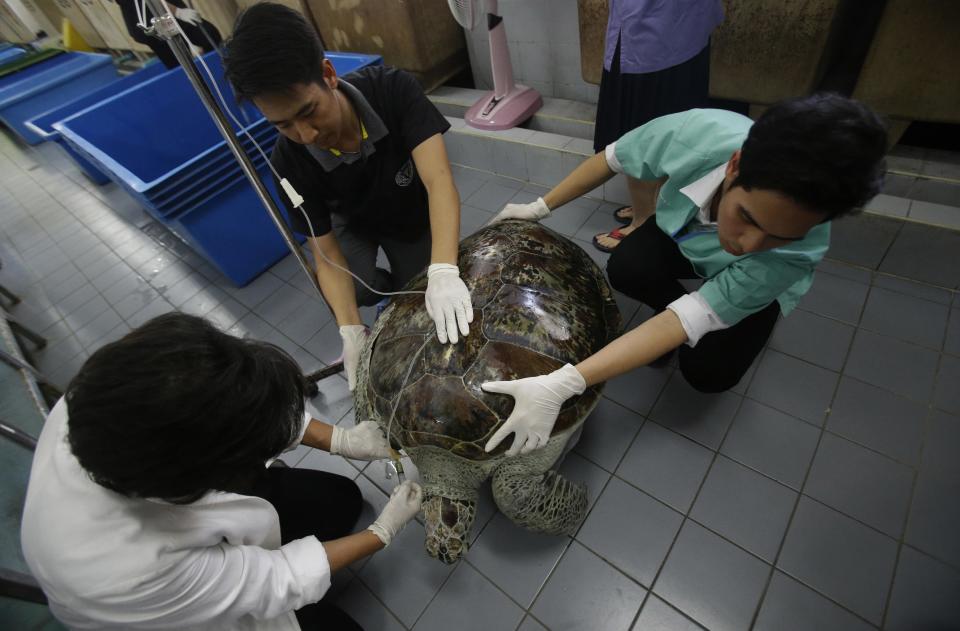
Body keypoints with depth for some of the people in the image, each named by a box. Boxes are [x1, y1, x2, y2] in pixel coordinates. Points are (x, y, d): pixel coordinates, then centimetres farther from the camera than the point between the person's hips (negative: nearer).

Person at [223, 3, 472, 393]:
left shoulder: (393, 90, -34)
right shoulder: (290, 161, -29)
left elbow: (439, 181, -45)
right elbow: (327, 256, -25)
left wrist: (443, 273, -60)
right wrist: (351, 332, -38)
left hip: (414, 219, 0)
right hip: (355, 223, 1)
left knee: (416, 300, -3)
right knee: (359, 290, -25)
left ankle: (406, 287, 32)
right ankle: (391, 285, 11)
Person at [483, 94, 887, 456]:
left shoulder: (795, 255, -42)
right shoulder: (693, 134, -40)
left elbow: (690, 320, -47)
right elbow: (612, 160, -20)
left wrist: (560, 386, -55)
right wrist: (541, 207, -12)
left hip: (756, 282, -1)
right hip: (681, 233, 2)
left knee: (708, 372, -22)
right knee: (624, 270, -31)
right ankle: (679, 314, 1)